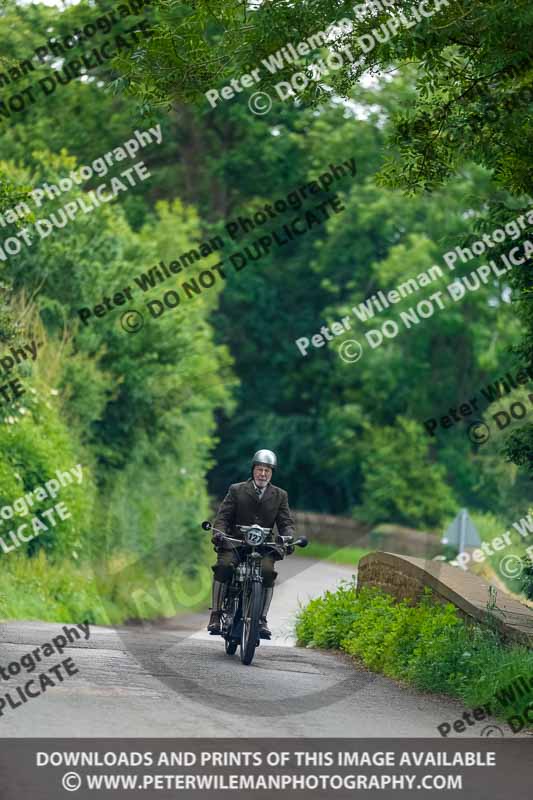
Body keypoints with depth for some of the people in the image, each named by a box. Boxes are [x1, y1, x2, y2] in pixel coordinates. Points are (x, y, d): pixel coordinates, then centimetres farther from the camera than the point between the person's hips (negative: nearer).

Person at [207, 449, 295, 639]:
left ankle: (261, 620, -20)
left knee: (267, 572, -28)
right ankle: (215, 615, -21)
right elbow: (223, 516, 3)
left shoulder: (280, 496, 13)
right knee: (223, 566, -29)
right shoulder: (236, 490, 9)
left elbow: (286, 522, 6)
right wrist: (219, 534, -18)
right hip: (235, 544, -1)